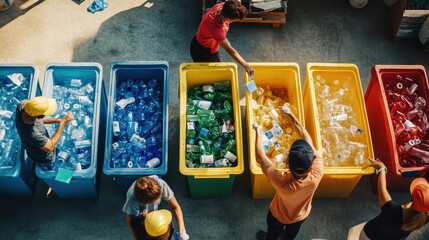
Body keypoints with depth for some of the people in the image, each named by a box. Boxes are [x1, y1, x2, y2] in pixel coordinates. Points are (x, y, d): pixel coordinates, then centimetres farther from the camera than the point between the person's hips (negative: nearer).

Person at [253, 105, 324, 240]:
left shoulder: (282, 182, -48)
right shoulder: (317, 174, -41)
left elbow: (260, 158, -34)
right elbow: (307, 139, -30)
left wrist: (258, 131, -20)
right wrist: (291, 115, -22)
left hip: (279, 216, -2)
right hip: (301, 215, 3)